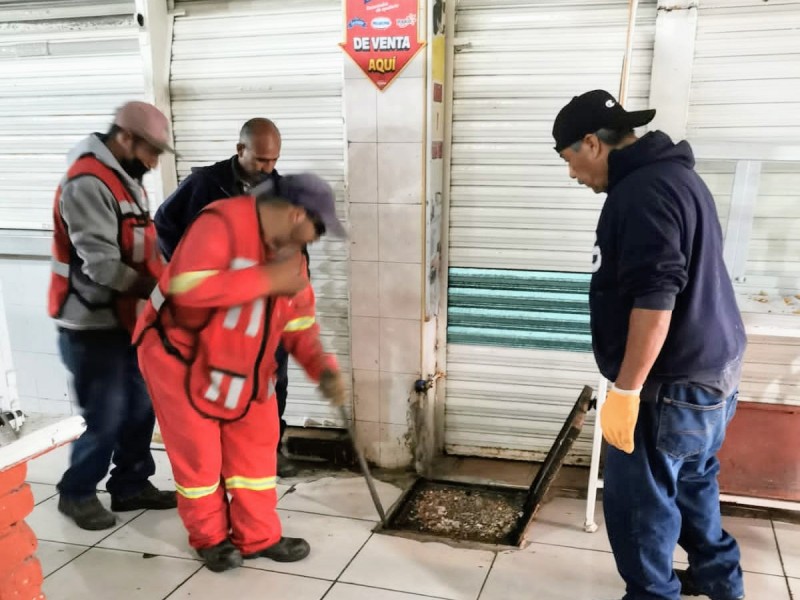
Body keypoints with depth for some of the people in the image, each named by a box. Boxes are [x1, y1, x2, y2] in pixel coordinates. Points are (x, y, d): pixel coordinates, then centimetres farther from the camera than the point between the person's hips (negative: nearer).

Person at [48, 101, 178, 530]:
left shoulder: (126, 179, 12)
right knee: (105, 417, 0)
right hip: (91, 325, -9)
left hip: (125, 319, 9)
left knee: (140, 406, 13)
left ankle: (131, 486, 29)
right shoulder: (88, 183, -19)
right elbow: (101, 264, -26)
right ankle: (77, 493, 22)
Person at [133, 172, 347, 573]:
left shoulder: (290, 251, -1)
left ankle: (258, 537, 26)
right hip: (181, 358, -7)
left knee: (256, 447, 10)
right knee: (198, 454, 5)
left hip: (243, 365, 7)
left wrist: (323, 369, -12)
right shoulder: (221, 224, -25)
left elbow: (299, 322, 3)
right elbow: (190, 287, -39)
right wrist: (268, 278, -34)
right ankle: (209, 538, 27)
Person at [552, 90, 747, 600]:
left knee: (637, 500, 2)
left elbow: (655, 299, -28)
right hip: (708, 369, 11)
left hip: (674, 384, -11)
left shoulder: (644, 191, -20)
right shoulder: (670, 173, 13)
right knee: (691, 481, 25)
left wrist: (626, 390, -23)